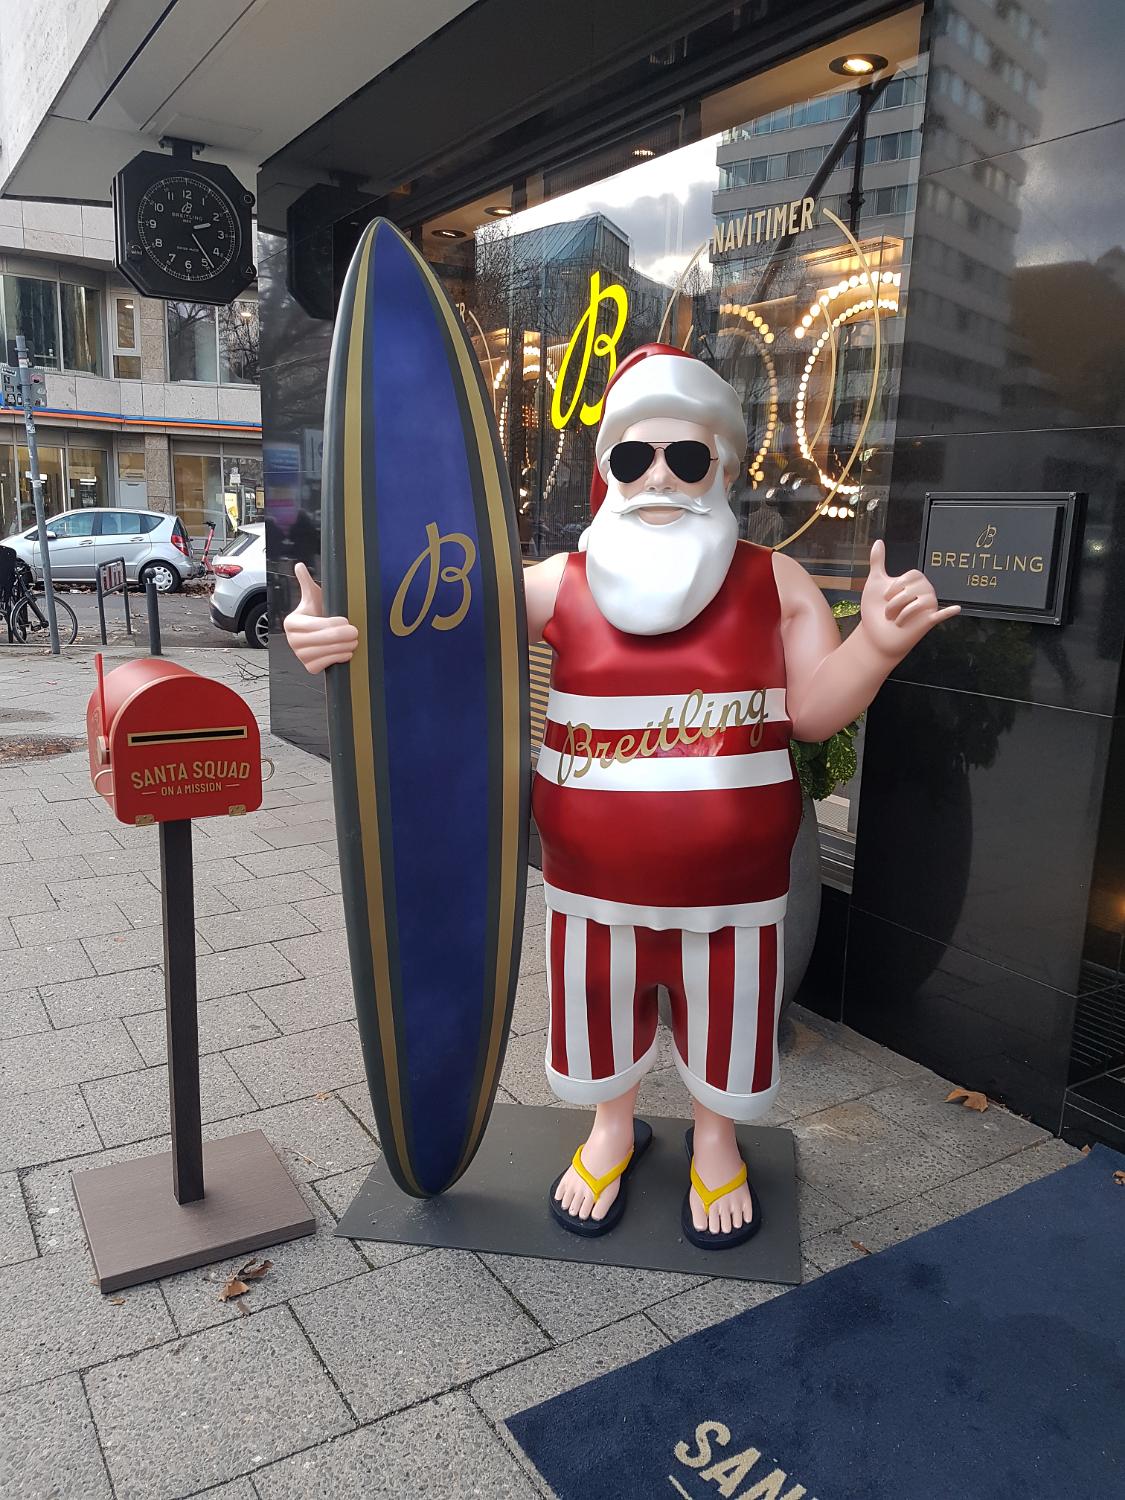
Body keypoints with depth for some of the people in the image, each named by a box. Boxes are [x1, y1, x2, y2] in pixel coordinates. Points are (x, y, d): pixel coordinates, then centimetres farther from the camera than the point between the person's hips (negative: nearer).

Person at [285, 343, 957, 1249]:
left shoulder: (773, 581, -5)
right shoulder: (562, 585, -7)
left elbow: (816, 712, -7)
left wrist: (878, 644, -26)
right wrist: (338, 639, -31)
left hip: (733, 882, 0)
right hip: (595, 878, 1)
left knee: (723, 1015, 19)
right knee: (600, 1008, 21)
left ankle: (716, 1140, 51)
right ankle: (613, 1128, 53)